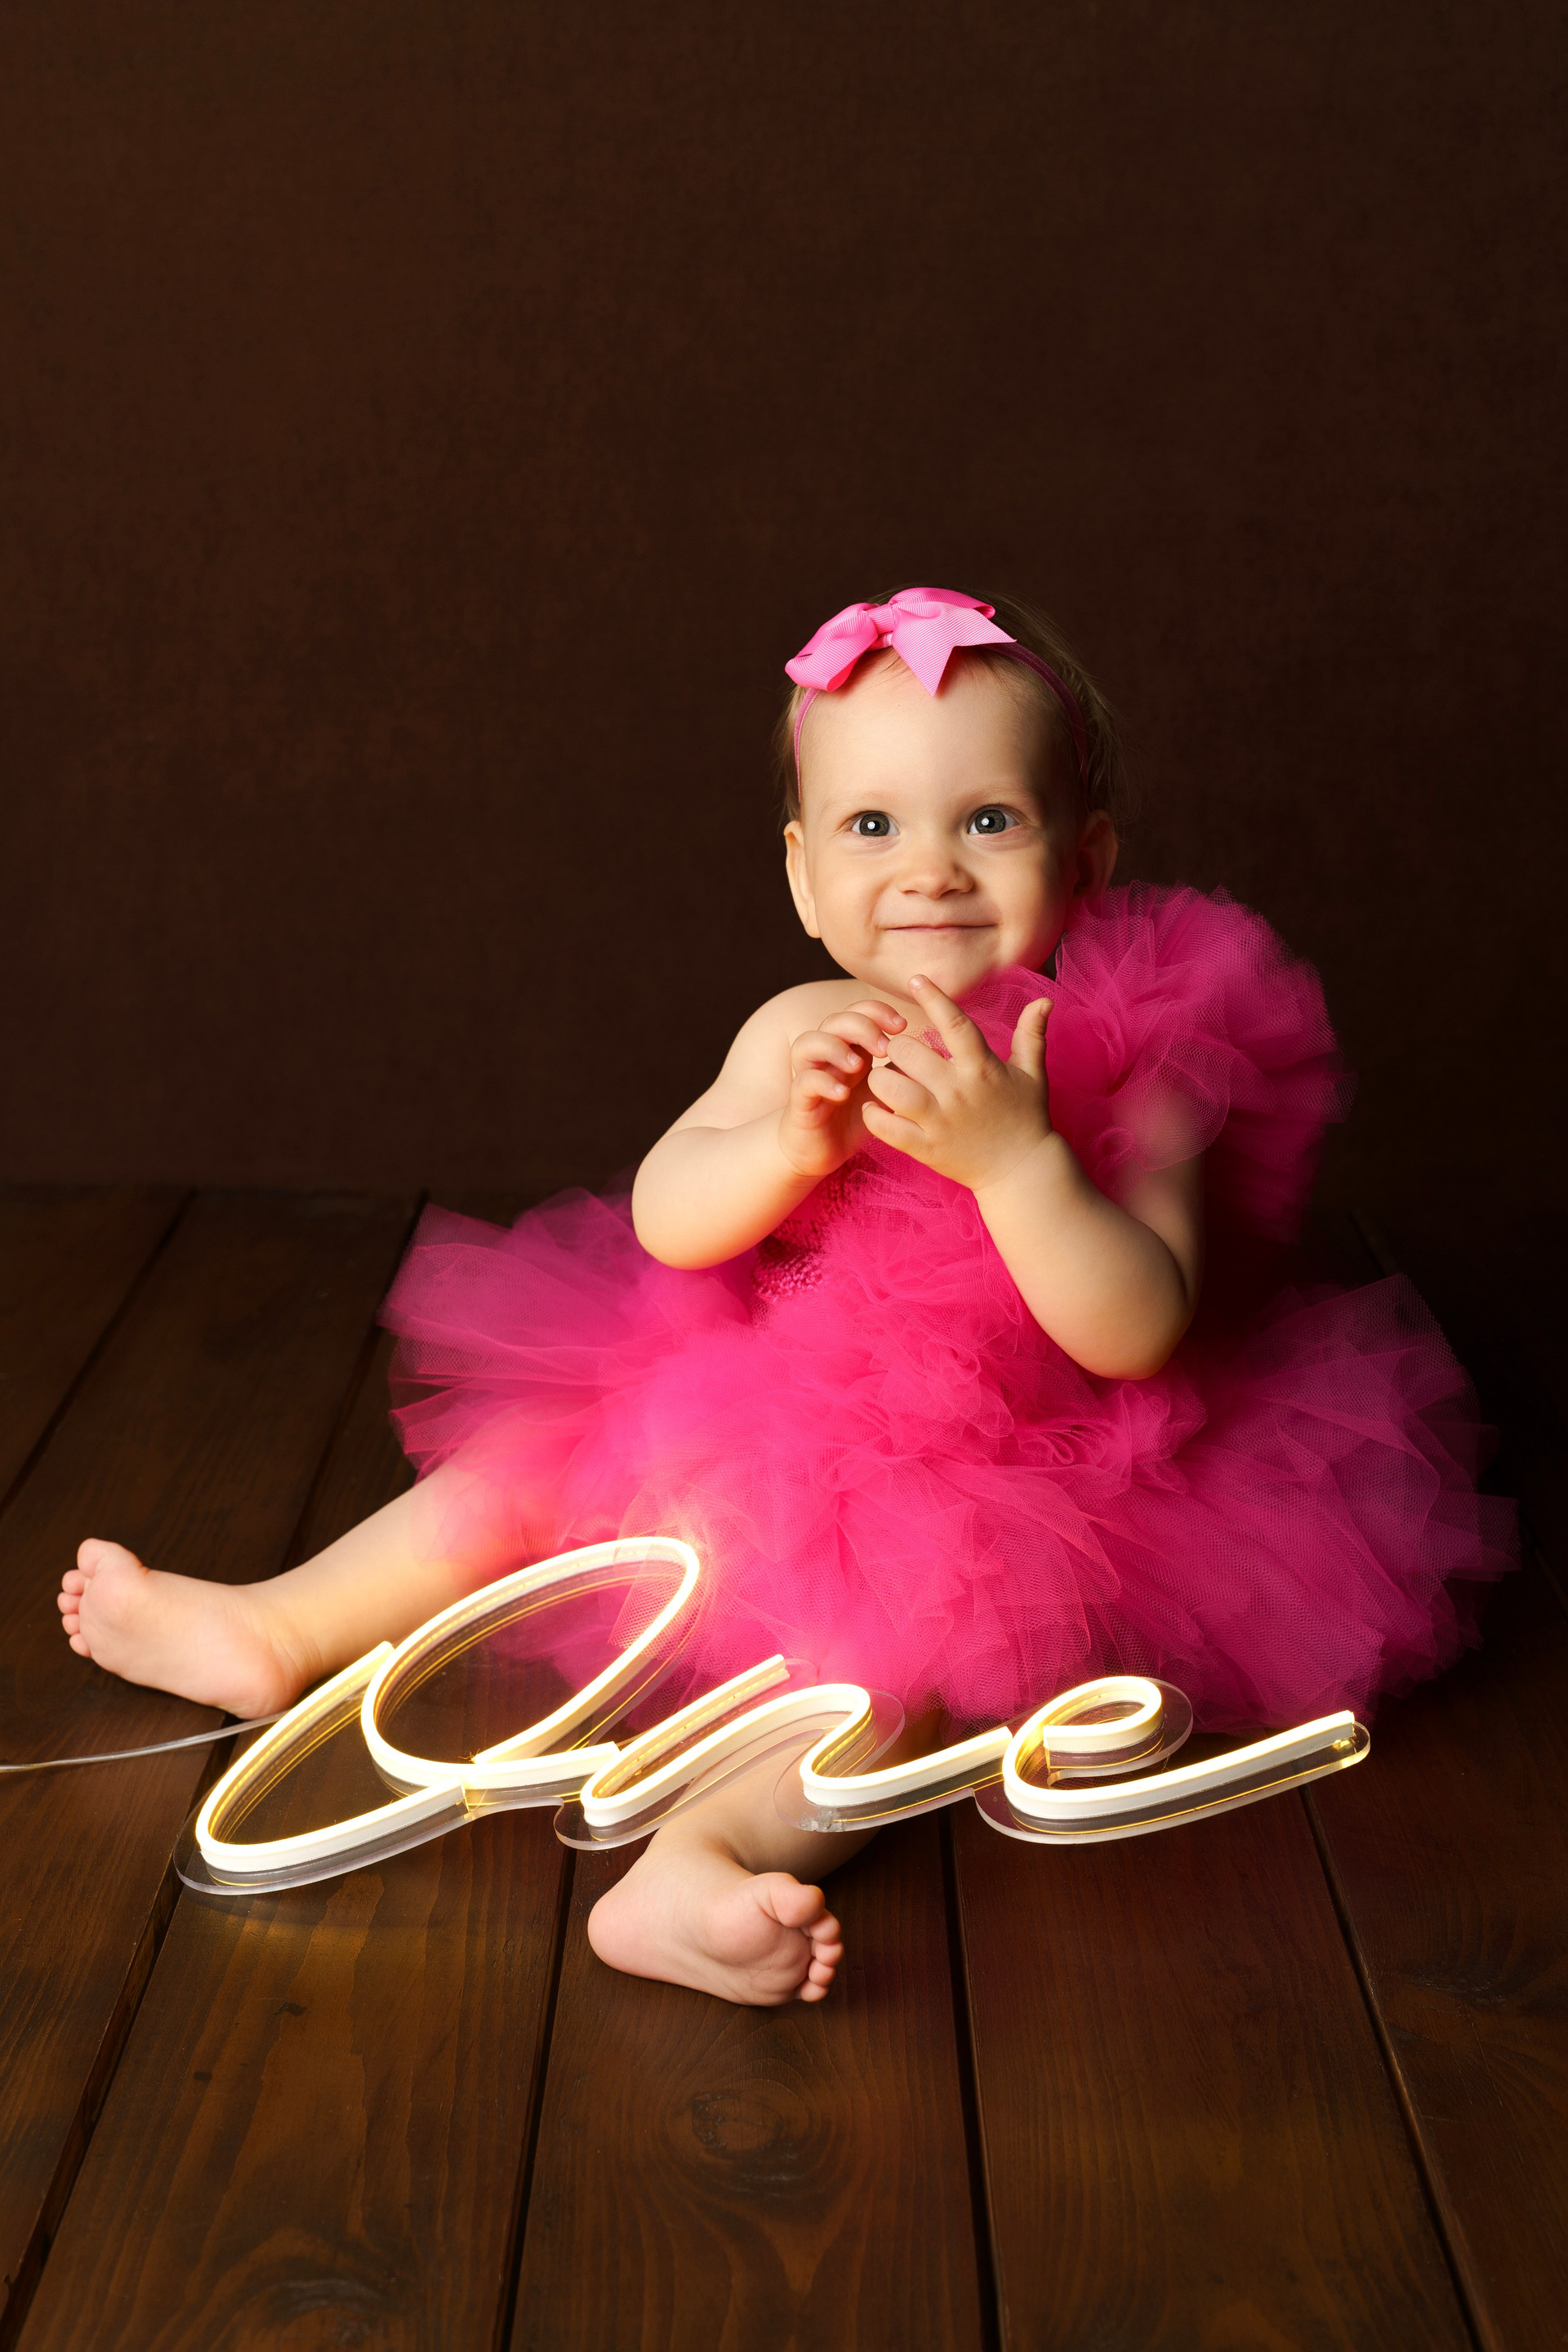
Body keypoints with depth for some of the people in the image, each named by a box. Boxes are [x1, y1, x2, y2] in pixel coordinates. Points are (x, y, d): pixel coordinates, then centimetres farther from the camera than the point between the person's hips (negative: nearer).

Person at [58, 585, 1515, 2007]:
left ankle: (703, 1859, -50)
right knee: (532, 1460, 9)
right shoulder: (807, 1032, -2)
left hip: (1000, 1490, -6)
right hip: (762, 1424, 6)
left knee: (906, 1629, -34)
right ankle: (271, 1633, 23)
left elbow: (1136, 1333, -25)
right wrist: (793, 1140, -29)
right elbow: (666, 1224, -9)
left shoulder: (1137, 1065, -15)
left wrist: (1012, 1154, -37)